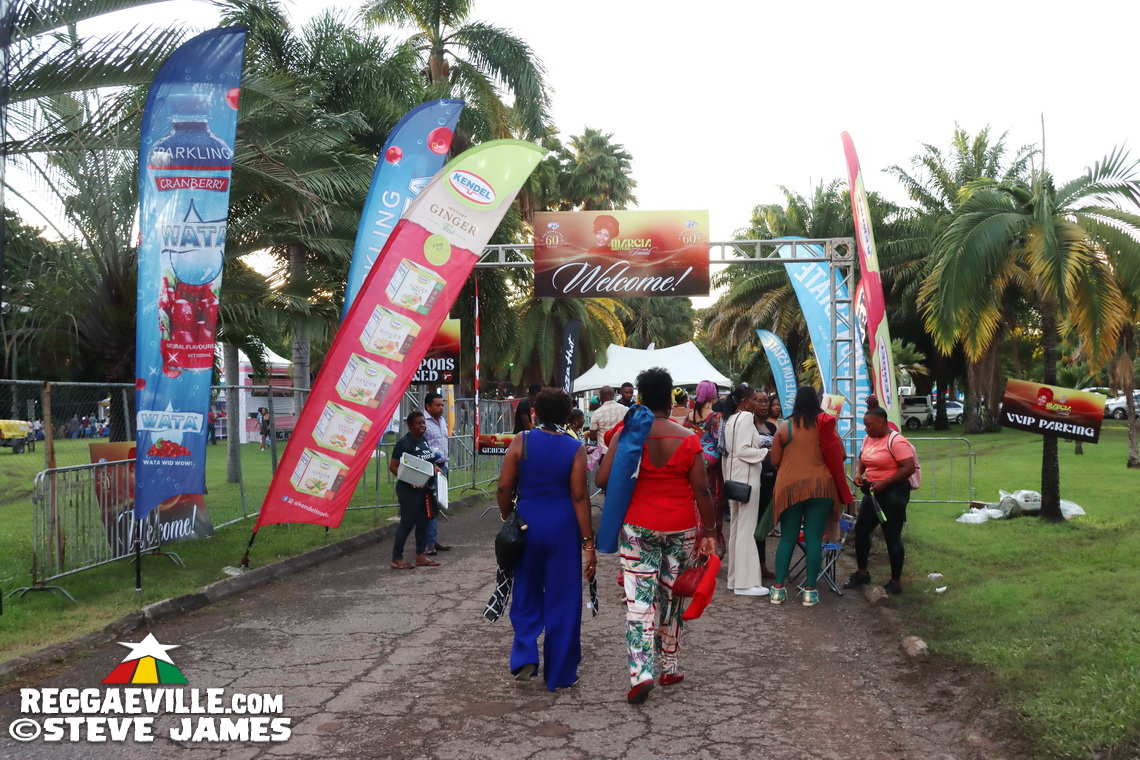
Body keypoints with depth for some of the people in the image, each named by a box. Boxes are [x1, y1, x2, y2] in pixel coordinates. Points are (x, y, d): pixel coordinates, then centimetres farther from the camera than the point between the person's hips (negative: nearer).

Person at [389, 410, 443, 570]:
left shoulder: (424, 440, 10)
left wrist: (435, 468, 5)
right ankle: (396, 558, 5)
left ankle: (421, 556, 21)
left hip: (425, 489, 8)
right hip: (409, 490, -8)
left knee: (423, 521, 12)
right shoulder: (404, 443, -14)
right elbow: (393, 467, -16)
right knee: (407, 522, -4)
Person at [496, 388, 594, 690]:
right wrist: (588, 542, -8)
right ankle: (560, 674, 17)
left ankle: (525, 658, 6)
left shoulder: (521, 442, -3)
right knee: (562, 600, 9)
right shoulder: (575, 449, -6)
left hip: (527, 521, 1)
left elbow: (504, 488, -6)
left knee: (527, 596, 19)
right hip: (563, 526, -1)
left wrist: (507, 518, 13)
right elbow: (579, 496, -10)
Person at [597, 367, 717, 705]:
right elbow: (701, 489, -6)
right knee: (672, 598, 15)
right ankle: (671, 667, 26)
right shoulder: (688, 439, -5)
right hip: (681, 529, 1)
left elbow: (602, 479, -8)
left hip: (637, 528, -1)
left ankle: (641, 672, -10)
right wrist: (708, 532, 1)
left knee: (639, 600, 2)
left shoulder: (626, 434, -6)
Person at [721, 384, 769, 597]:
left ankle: (735, 578, 17)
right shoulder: (746, 417, -13)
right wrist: (766, 452, -15)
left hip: (735, 478, 10)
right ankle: (745, 582, -7)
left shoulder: (730, 419, 14)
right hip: (746, 478, -10)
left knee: (736, 527, 12)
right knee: (747, 528, -8)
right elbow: (743, 450, -22)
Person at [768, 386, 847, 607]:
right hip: (821, 486, 0)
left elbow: (774, 461, 3)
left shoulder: (784, 427, 0)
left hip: (790, 486, 1)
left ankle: (778, 589, 9)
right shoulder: (826, 425, 0)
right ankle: (810, 591, 5)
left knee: (787, 538, 8)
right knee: (814, 538, 3)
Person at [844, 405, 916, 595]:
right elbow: (862, 459, 20)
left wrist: (883, 483, -23)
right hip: (873, 492, 8)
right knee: (860, 530, 12)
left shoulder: (896, 441, -17)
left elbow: (909, 468, -22)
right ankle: (862, 573, 29)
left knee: (892, 537, 0)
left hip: (893, 493, -8)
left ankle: (896, 583, 12)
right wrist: (858, 473, -1)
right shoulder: (868, 439, 7)